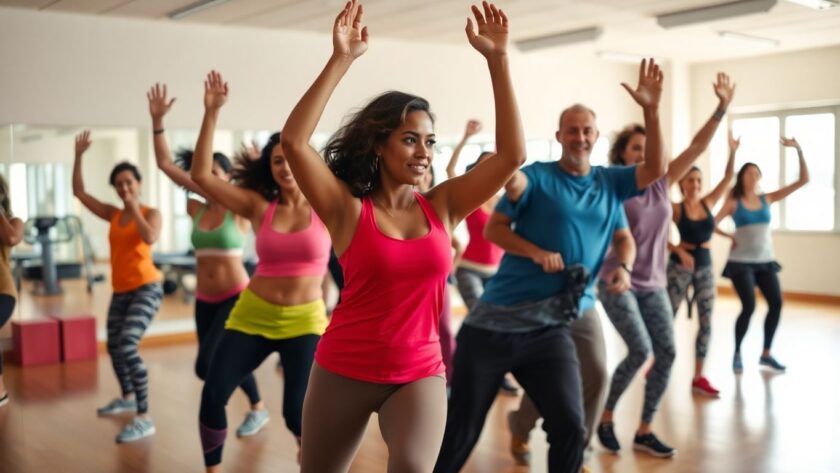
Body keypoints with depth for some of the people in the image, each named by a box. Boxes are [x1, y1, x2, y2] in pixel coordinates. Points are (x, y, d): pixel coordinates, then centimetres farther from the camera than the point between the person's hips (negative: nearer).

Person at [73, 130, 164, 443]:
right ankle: (127, 397, 47)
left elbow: (150, 238, -27)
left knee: (127, 347, -23)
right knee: (114, 348, 21)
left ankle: (145, 419, -20)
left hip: (146, 288, -8)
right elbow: (79, 192, 11)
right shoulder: (113, 215, 9)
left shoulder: (150, 213, -6)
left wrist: (134, 208, -18)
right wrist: (79, 156, 4)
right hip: (120, 291, 8)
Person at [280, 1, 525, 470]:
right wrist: (341, 60, -25)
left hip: (420, 373, 1)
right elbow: (293, 142, -22)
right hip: (344, 370, 0)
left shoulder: (442, 206, -1)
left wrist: (498, 59, -12)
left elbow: (512, 154, -8)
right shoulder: (348, 209, -8)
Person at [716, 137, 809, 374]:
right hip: (741, 262, -4)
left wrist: (799, 151, -5)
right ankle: (737, 354, 5)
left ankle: (766, 354, 12)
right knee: (749, 306, -13)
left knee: (776, 303, -4)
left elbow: (803, 180, 2)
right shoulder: (733, 202, -4)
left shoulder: (767, 199, 5)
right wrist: (727, 236, -14)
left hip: (765, 260, 4)